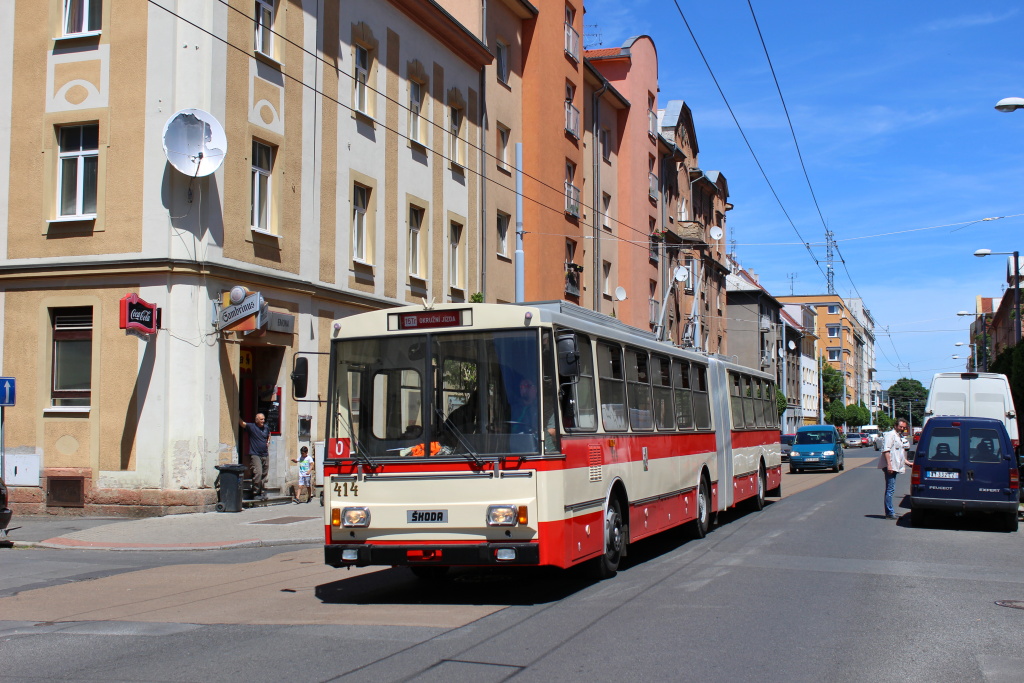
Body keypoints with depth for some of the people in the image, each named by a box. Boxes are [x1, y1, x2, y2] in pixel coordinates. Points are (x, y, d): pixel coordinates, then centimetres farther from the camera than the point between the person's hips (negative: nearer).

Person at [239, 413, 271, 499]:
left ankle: (263, 493, 17)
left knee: (264, 474, 8)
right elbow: (241, 423, -19)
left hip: (265, 455, 6)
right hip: (255, 455, -6)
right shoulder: (251, 426, -6)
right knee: (258, 473, -17)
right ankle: (255, 493, -7)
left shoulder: (266, 427, 12)